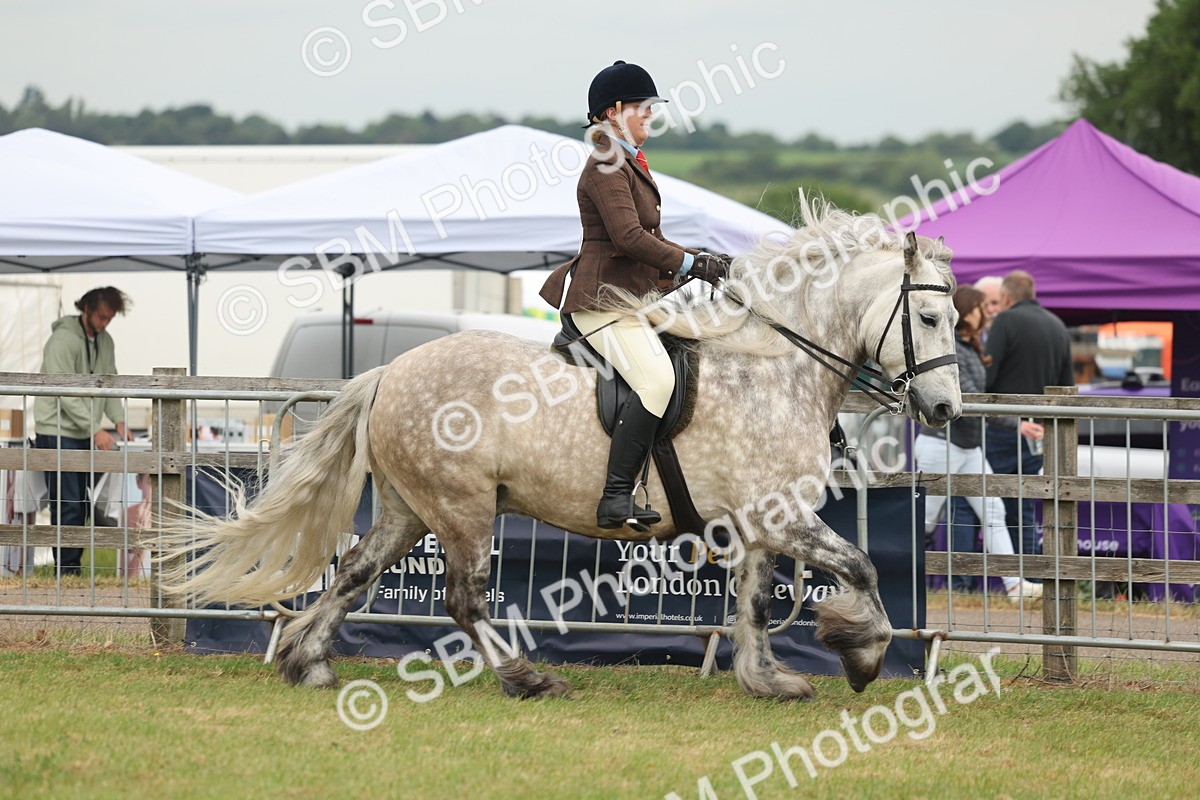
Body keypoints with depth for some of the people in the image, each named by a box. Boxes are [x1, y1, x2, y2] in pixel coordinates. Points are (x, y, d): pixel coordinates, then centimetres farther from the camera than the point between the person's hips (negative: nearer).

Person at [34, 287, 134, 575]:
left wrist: (119, 420, -3)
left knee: (80, 507, 8)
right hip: (58, 433, -8)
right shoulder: (63, 340, -15)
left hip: (84, 436, 8)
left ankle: (74, 568, 12)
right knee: (66, 506, -10)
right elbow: (65, 393, -20)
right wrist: (96, 429, -23)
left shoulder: (104, 341, 11)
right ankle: (66, 572, -8)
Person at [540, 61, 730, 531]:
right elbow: (629, 236, -23)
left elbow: (649, 241, 26)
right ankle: (617, 499, -33)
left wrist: (704, 260, 14)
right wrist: (691, 264, -16)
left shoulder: (628, 164, 21)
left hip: (632, 296, 11)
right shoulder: (606, 166, -12)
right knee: (656, 379, -29)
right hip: (602, 299, -11)